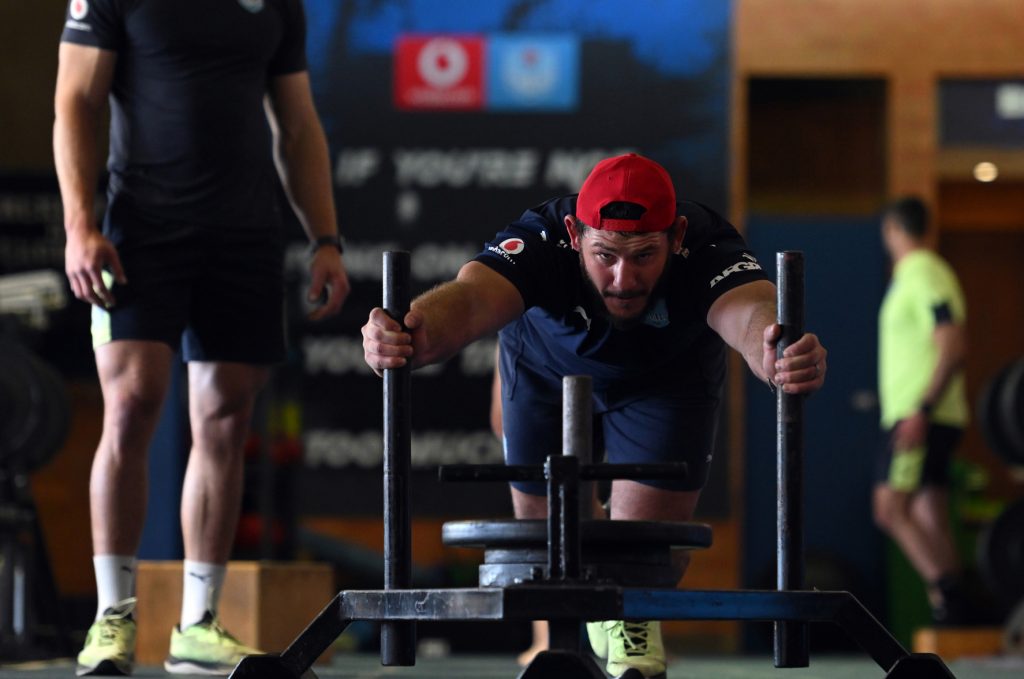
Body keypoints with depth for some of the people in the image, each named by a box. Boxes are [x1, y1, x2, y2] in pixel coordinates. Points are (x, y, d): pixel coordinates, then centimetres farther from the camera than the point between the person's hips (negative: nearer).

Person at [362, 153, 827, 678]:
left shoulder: (707, 249, -42)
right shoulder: (540, 240, -42)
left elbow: (750, 311, -63)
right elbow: (471, 298, -61)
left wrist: (779, 359, -88)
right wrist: (416, 335, -85)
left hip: (667, 375, 0)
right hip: (549, 372, 0)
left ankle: (635, 617, 27)